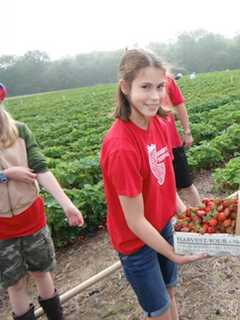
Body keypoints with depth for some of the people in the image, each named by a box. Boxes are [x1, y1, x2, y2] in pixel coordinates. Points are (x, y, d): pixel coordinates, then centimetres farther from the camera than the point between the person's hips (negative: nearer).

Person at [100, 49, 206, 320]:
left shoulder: (159, 124, -9)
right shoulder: (121, 147, -32)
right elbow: (135, 221, -25)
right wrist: (175, 255, -16)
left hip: (163, 224, 6)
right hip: (136, 240, -6)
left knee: (169, 292, 26)